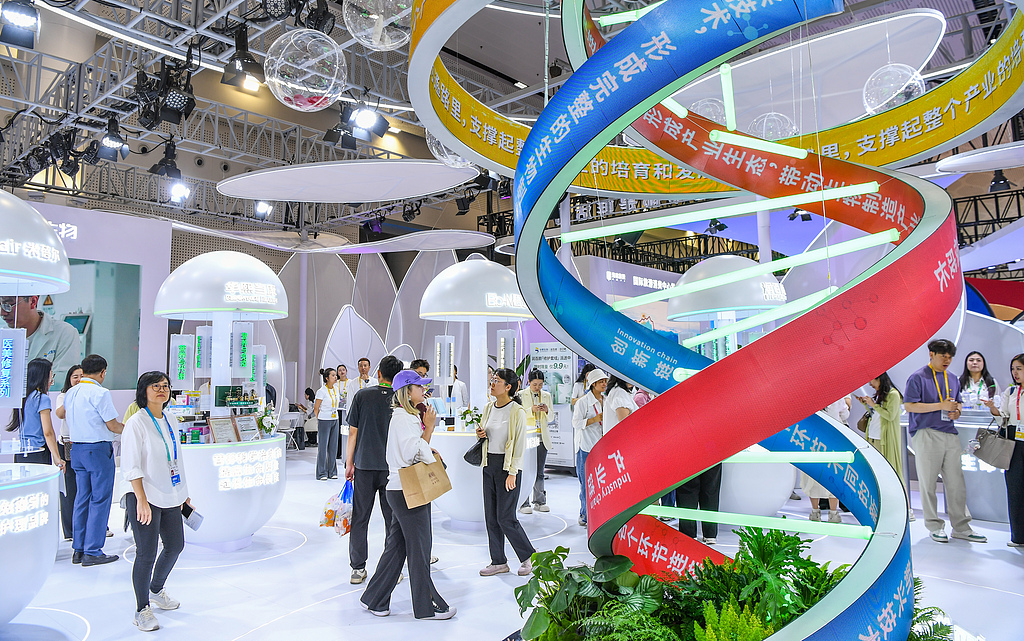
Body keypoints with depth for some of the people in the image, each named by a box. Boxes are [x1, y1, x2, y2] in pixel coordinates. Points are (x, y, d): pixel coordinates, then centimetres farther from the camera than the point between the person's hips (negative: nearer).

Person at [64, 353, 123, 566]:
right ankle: (92, 552, 1)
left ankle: (78, 549, 21)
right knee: (99, 499, -1)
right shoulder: (100, 393, -16)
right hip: (98, 449, -8)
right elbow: (112, 425, -14)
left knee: (82, 498, 14)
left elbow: (64, 413, 24)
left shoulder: (70, 393, 8)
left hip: (77, 448, 8)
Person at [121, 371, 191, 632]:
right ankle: (142, 610, 15)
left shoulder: (170, 422, 10)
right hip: (145, 498, -7)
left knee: (175, 545, 16)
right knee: (146, 554, -2)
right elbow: (131, 467, -15)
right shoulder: (136, 423, -12)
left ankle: (156, 590, 39)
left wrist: (183, 493, 18)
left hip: (169, 496, 7)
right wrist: (141, 500, -20)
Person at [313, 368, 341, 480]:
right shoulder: (322, 391, -11)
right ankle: (322, 473, 5)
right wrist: (320, 420, 1)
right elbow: (316, 408, -6)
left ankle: (332, 472, 15)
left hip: (335, 420, 6)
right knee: (322, 447, -2)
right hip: (324, 420, -6)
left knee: (333, 447, 8)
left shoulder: (336, 388, 7)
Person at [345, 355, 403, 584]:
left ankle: (358, 569, 16)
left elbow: (353, 432, -1)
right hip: (393, 468, 0)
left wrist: (349, 463, 9)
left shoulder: (362, 395, -4)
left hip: (364, 465, 1)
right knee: (393, 519, 9)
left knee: (360, 518, 10)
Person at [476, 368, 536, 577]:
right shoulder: (489, 408, 9)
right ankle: (499, 562, 21)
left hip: (508, 466, -7)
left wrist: (512, 473, -16)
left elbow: (520, 444, -12)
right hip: (490, 465, 7)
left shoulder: (517, 411, -12)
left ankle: (529, 557, 15)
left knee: (505, 518, -5)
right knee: (490, 517, 9)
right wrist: (480, 434, -1)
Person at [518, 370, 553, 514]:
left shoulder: (547, 396, 12)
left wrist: (547, 410, -7)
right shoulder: (521, 395, 0)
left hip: (542, 437, 4)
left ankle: (539, 502, 17)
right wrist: (531, 410, -19)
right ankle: (523, 503, 1)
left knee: (540, 472, 9)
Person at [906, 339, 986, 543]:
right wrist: (941, 406, -14)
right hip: (926, 434, -6)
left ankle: (961, 527, 15)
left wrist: (957, 411, 3)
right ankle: (934, 526, 10)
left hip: (950, 434, 6)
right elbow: (909, 405, -10)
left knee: (956, 482, 6)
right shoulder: (918, 377, -4)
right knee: (928, 482, 0)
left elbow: (958, 402, 27)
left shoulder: (953, 379, 18)